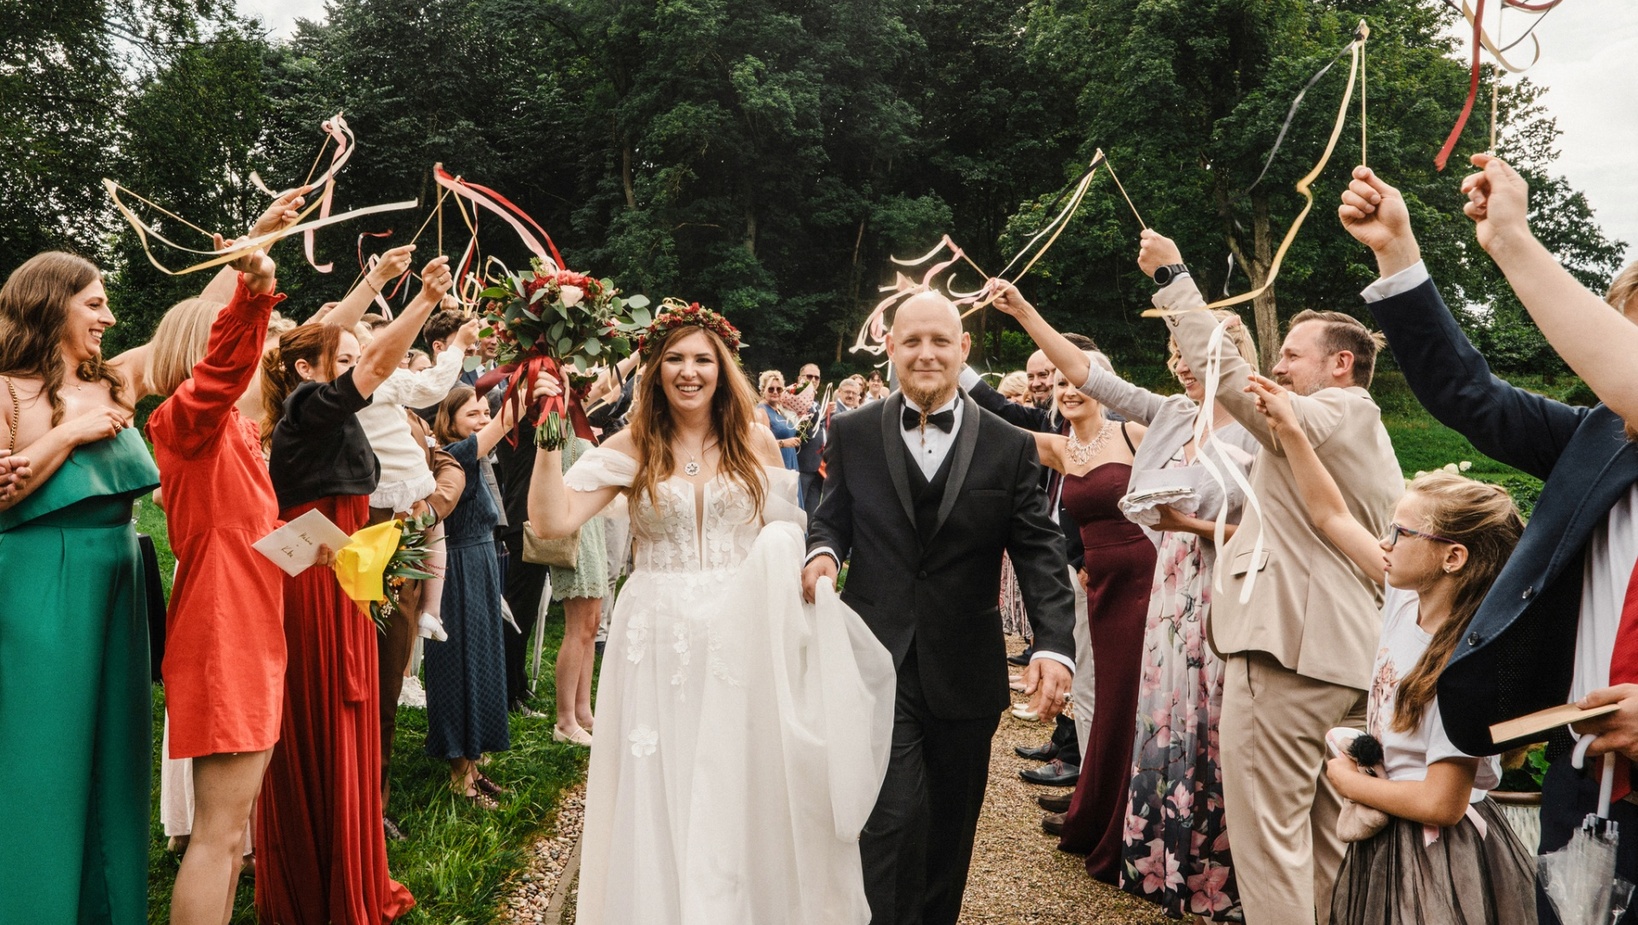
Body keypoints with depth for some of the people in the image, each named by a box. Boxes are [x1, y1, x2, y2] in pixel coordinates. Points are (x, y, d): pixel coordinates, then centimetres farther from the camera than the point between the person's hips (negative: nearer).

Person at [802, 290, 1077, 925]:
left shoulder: (1009, 447, 0)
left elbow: (1040, 555, -4)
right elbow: (833, 517, 10)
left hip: (965, 674, 2)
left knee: (949, 833, 14)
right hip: (876, 664, -1)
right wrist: (823, 551, -14)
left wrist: (1054, 645, -19)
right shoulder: (852, 434, 3)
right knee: (896, 818, -10)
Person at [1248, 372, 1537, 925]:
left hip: (1437, 859, -7)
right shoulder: (1407, 599, -5)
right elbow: (1332, 517, 6)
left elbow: (1440, 803, -27)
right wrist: (1289, 431, 3)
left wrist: (1347, 780, -12)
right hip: (1386, 844, 8)